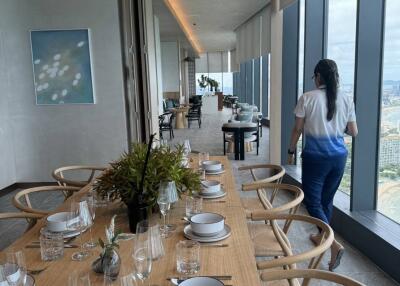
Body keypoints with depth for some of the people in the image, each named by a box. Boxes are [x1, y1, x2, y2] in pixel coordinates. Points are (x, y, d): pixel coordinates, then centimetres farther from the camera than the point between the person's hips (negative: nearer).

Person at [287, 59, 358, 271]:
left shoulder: (307, 98, -10)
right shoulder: (346, 100, 0)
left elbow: (298, 129, -5)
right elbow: (353, 132, 5)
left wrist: (291, 151, 9)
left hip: (315, 156, -4)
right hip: (339, 156, 5)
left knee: (313, 202, 3)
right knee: (327, 199, 19)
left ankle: (334, 244, -11)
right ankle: (322, 236, 36)